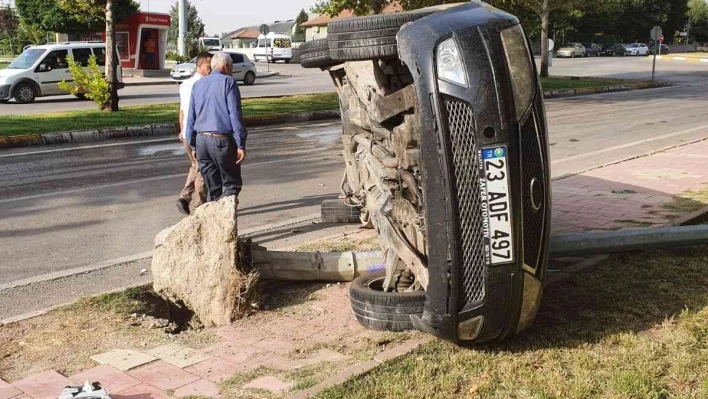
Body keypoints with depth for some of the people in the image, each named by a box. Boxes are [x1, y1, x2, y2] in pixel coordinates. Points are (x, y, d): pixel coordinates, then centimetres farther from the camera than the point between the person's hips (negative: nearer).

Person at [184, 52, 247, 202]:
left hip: (201, 139, 6)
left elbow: (190, 118, 15)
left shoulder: (198, 85, 15)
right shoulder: (228, 82, -3)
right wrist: (241, 145, -10)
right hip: (222, 139, -5)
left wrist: (193, 145, 20)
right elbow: (235, 115, -10)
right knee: (232, 184, 3)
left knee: (212, 187, 12)